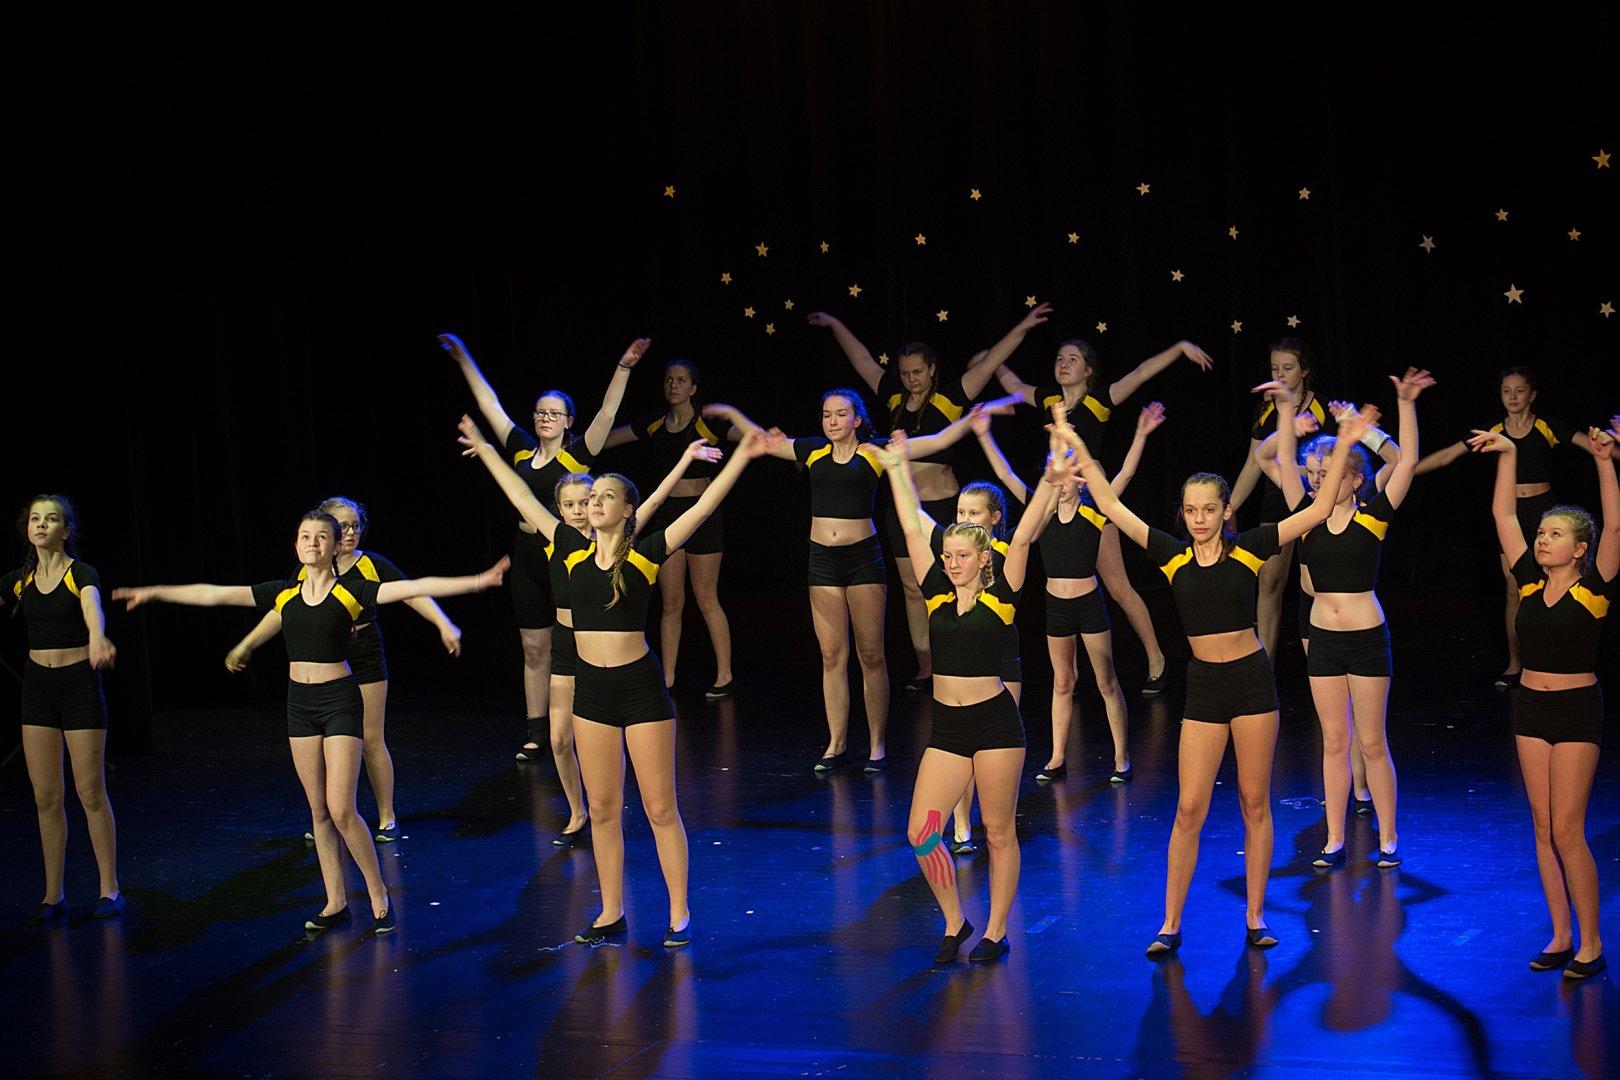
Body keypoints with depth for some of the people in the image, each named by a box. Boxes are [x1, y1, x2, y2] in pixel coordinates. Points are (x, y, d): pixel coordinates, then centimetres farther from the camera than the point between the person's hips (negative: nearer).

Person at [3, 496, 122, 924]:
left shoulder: (82, 574, -10)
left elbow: (92, 607, -32)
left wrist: (97, 638, -54)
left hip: (79, 684, -5)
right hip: (37, 685, 5)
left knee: (90, 792, -1)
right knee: (46, 797, 6)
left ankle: (110, 890, 10)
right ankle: (54, 896, 13)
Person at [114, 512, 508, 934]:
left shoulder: (352, 592, -7)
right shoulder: (283, 594, 5)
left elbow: (414, 587, -18)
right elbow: (214, 594, 9)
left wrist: (475, 582, -29)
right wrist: (154, 593, 11)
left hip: (340, 700, -5)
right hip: (300, 702, 5)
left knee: (341, 809, -10)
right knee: (318, 810, 8)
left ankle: (379, 895, 6)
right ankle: (336, 902, 16)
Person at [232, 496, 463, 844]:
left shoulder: (371, 565, -4)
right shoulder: (307, 573, 0)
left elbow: (412, 594, -9)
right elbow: (280, 613, 8)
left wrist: (444, 625, -22)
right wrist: (245, 646, 7)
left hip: (365, 659, -2)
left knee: (372, 741, 3)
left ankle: (387, 818, 14)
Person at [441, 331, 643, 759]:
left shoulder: (578, 455, -4)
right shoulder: (523, 451, 8)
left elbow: (607, 412, -15)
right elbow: (491, 406, 14)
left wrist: (624, 367, -26)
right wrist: (464, 360, 16)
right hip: (527, 559, 5)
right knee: (534, 650, 9)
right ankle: (534, 735, 15)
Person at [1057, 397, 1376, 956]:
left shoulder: (1248, 548, -3)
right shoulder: (1173, 555, 0)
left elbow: (1319, 510, -3)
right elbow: (1111, 505, 0)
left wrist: (1343, 445, -8)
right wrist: (1078, 448, -2)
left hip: (1252, 680, -1)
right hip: (1203, 685, 1)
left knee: (1255, 803, 6)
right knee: (1189, 810, -1)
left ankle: (1255, 917, 17)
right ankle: (1171, 925, 7)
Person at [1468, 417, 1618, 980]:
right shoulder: (1531, 583, 3)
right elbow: (1504, 515, 6)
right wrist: (1508, 454, 2)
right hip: (1530, 707, 6)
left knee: (1567, 833, -7)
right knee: (1543, 831, 8)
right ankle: (1561, 938, 16)